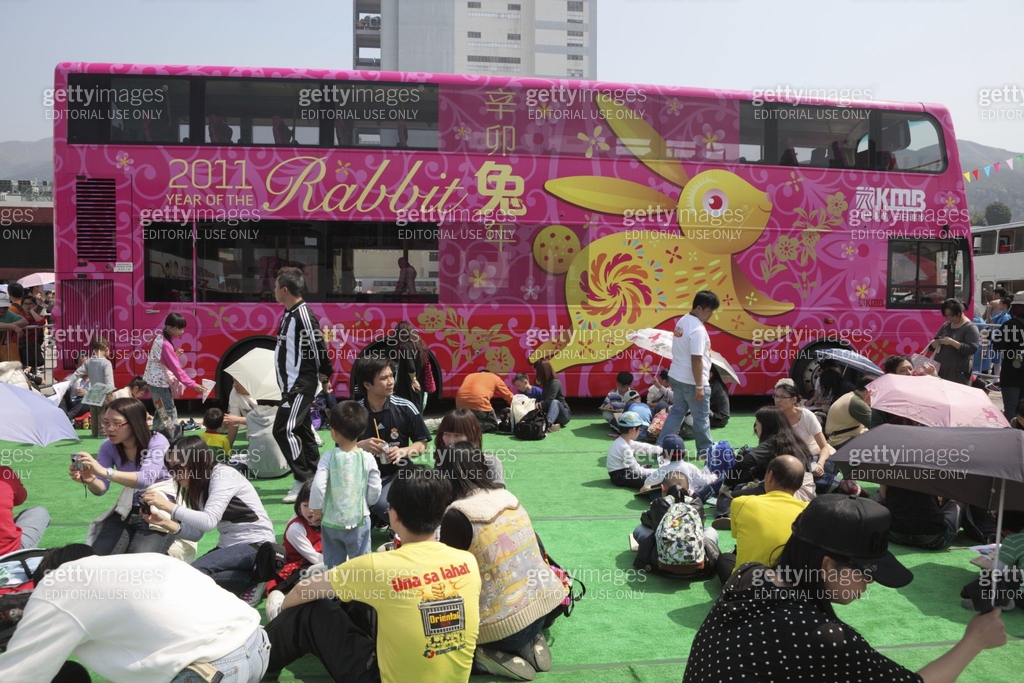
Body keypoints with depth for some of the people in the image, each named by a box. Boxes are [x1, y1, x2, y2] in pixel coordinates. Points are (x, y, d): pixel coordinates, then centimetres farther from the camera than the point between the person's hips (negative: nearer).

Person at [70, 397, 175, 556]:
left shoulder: (157, 442, -18)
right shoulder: (108, 447, -1)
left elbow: (146, 479, -35)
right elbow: (101, 488, -7)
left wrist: (105, 472, -48)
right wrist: (90, 480, -32)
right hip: (126, 512, 6)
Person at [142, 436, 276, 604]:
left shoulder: (224, 475, -15)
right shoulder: (199, 484, 9)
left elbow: (209, 521, -28)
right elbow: (197, 533, 1)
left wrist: (168, 506, -28)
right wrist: (165, 522, -13)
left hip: (256, 545, -9)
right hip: (229, 545, 9)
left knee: (196, 572, -27)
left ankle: (252, 582, -7)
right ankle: (253, 578, -1)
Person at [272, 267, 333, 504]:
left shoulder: (303, 315, -19)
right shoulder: (289, 314, 11)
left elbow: (319, 349, -18)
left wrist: (325, 378, -8)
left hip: (301, 385, -10)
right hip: (292, 385, 10)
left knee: (284, 430, -13)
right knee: (302, 430, 14)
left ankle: (303, 481, -6)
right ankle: (314, 479, 24)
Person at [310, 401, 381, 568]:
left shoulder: (328, 457, -12)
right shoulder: (368, 459, -11)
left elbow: (318, 486, -18)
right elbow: (375, 492, -8)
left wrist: (317, 511, -2)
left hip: (331, 522, 0)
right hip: (359, 521, 0)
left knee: (333, 564, 16)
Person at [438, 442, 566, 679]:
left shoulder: (457, 515, -16)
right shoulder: (508, 497, 3)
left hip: (504, 624, -6)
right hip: (544, 603, 6)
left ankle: (494, 657, -1)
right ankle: (530, 643, 12)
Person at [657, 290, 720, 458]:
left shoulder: (683, 321, 8)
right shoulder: (698, 329, -23)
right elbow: (696, 359, -25)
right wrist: (699, 386, -21)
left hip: (677, 376, 9)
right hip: (691, 381, -9)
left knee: (676, 412, 16)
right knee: (701, 417, 8)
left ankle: (660, 447, 15)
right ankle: (705, 450, 23)